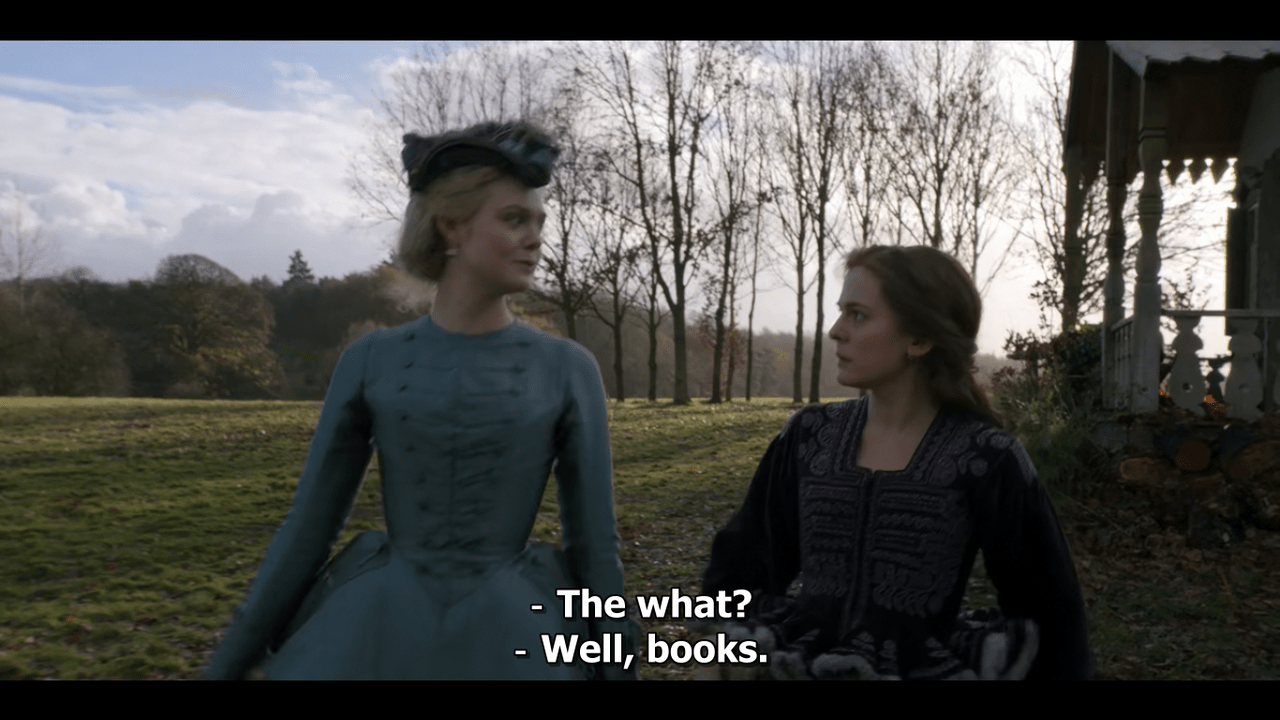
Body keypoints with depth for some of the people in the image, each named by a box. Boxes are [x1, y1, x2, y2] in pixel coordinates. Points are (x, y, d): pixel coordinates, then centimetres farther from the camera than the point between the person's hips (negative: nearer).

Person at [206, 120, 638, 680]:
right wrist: (227, 665, 8)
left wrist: (618, 669, 3)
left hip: (508, 644, -1)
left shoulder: (568, 369, -1)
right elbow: (308, 525, 6)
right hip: (380, 639, 1)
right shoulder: (370, 361, 2)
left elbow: (595, 540, 1)